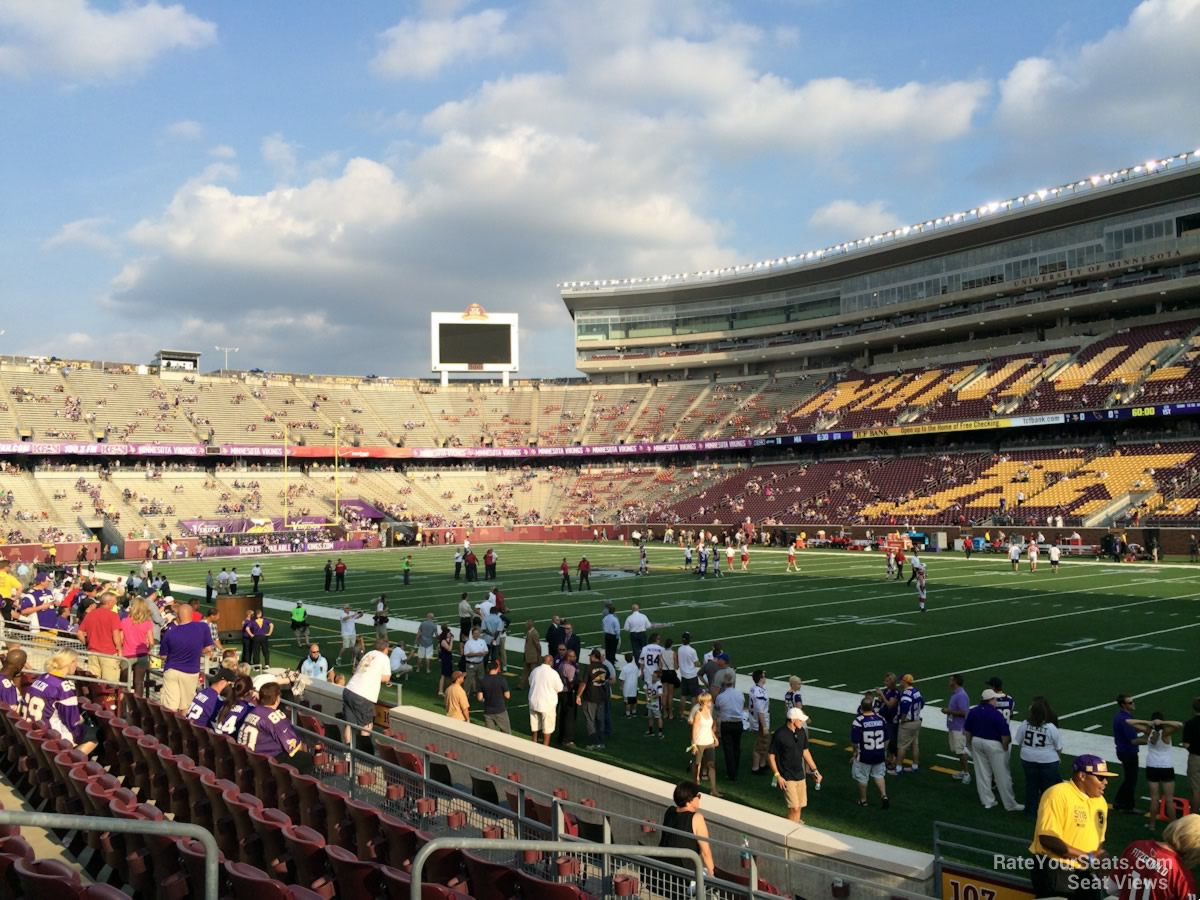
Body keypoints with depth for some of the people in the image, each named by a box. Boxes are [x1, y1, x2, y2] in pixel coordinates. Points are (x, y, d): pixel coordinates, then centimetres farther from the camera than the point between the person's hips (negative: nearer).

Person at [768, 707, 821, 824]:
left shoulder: (802, 732, 0)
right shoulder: (779, 734, -19)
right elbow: (770, 756, -12)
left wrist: (815, 770, 14)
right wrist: (777, 776, -16)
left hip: (800, 775, 6)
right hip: (787, 777, -6)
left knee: (800, 806, 12)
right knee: (794, 807, -11)